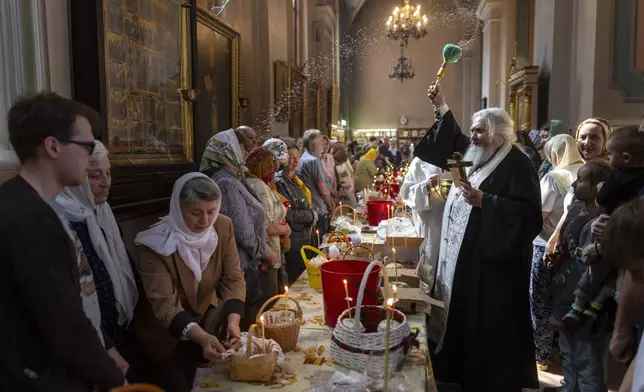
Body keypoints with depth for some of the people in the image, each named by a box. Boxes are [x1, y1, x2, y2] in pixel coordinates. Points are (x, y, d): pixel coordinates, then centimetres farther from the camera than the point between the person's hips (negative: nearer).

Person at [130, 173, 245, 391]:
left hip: (207, 318, 4)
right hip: (165, 334, -4)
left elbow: (233, 278, -13)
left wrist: (233, 320, -29)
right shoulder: (156, 245, -27)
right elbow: (165, 305, -30)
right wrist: (201, 337, -44)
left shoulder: (223, 227, -15)